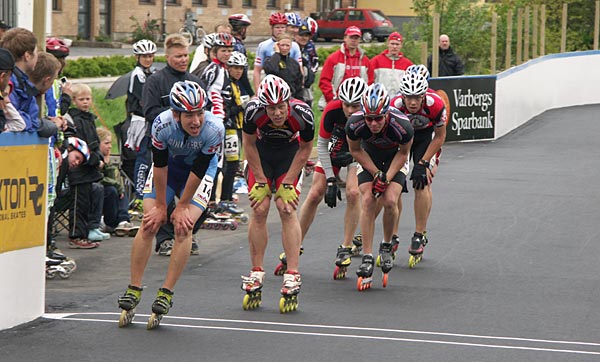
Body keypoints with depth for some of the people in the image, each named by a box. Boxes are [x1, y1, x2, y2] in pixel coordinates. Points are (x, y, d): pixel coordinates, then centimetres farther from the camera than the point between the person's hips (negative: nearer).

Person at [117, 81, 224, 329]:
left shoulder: (214, 129, -35)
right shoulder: (162, 124, -33)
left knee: (183, 226, -16)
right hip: (169, 163, 1)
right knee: (150, 223, -8)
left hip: (201, 169, -1)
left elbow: (198, 171, -23)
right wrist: (161, 206, -11)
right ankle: (133, 290, 2)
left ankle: (166, 294, -7)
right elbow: (160, 166, -19)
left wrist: (182, 207, -14)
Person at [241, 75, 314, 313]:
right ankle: (256, 275, 2)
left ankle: (292, 277, -14)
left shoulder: (302, 114, -32)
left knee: (287, 209, -14)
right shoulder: (253, 111, -31)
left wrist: (287, 183, -12)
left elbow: (305, 149, -12)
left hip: (290, 152, -1)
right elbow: (249, 145, -12)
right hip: (262, 152, 1)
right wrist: (260, 181, -9)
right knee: (259, 210, -7)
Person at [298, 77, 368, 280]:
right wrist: (331, 179, -17)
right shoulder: (332, 110, -30)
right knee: (315, 194, -4)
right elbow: (322, 145, -16)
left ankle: (346, 249, -10)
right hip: (337, 147, 1)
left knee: (353, 193, -23)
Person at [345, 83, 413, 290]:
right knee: (368, 201, -17)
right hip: (369, 156, 1)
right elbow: (355, 151, -11)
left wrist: (388, 177, -22)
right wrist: (376, 173, -16)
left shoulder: (402, 126, -37)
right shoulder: (354, 125, -33)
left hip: (394, 158, -1)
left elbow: (403, 154, -15)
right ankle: (367, 259, -13)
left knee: (390, 201, -20)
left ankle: (387, 246, 5)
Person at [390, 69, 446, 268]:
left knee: (422, 182, -16)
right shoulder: (394, 106, -33)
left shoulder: (435, 104, -34)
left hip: (426, 136, -1)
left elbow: (439, 136, -17)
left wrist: (423, 163, -19)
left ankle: (420, 236, -6)